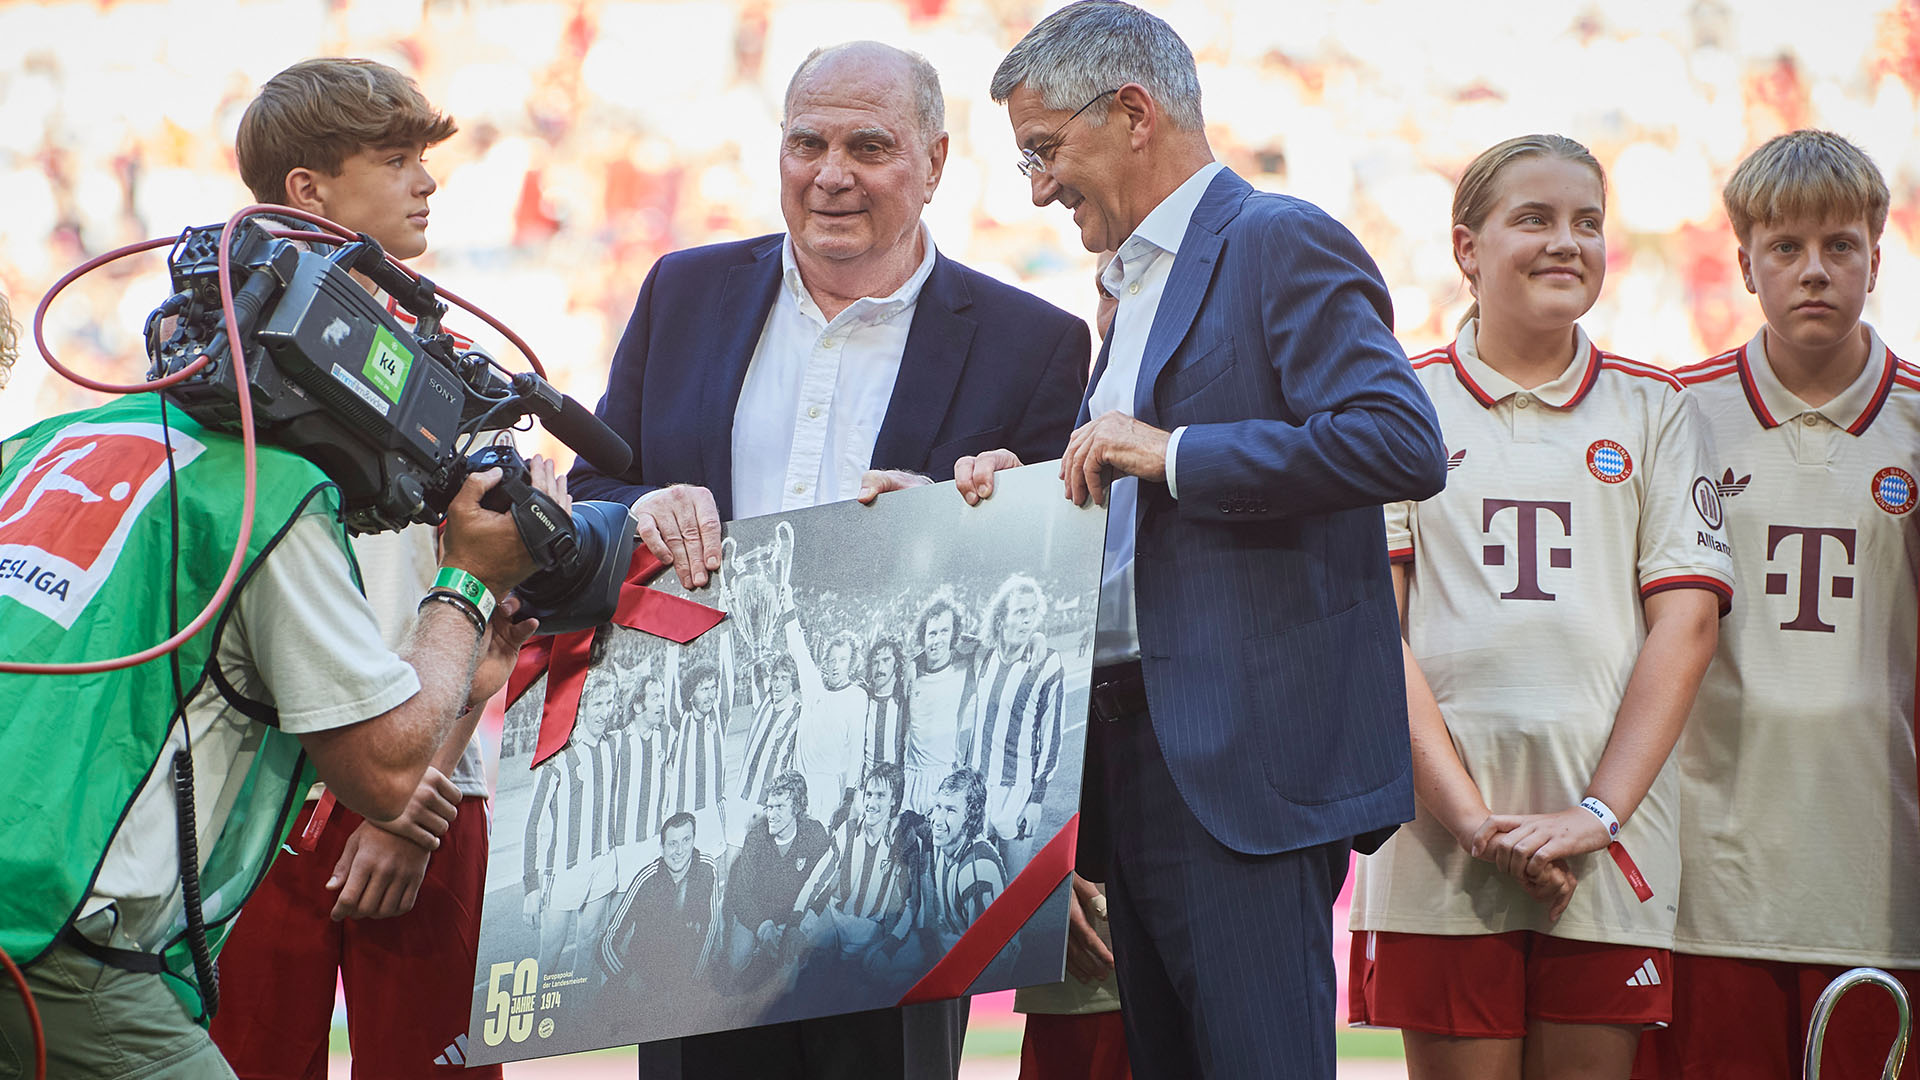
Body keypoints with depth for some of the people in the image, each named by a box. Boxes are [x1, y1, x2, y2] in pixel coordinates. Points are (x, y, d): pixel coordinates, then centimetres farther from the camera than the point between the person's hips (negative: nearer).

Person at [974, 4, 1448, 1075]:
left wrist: (1172, 453, -17)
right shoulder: (1138, 283, 23)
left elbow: (1405, 445, -20)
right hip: (1141, 763, 10)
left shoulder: (1284, 244, -6)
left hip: (1248, 762, -10)